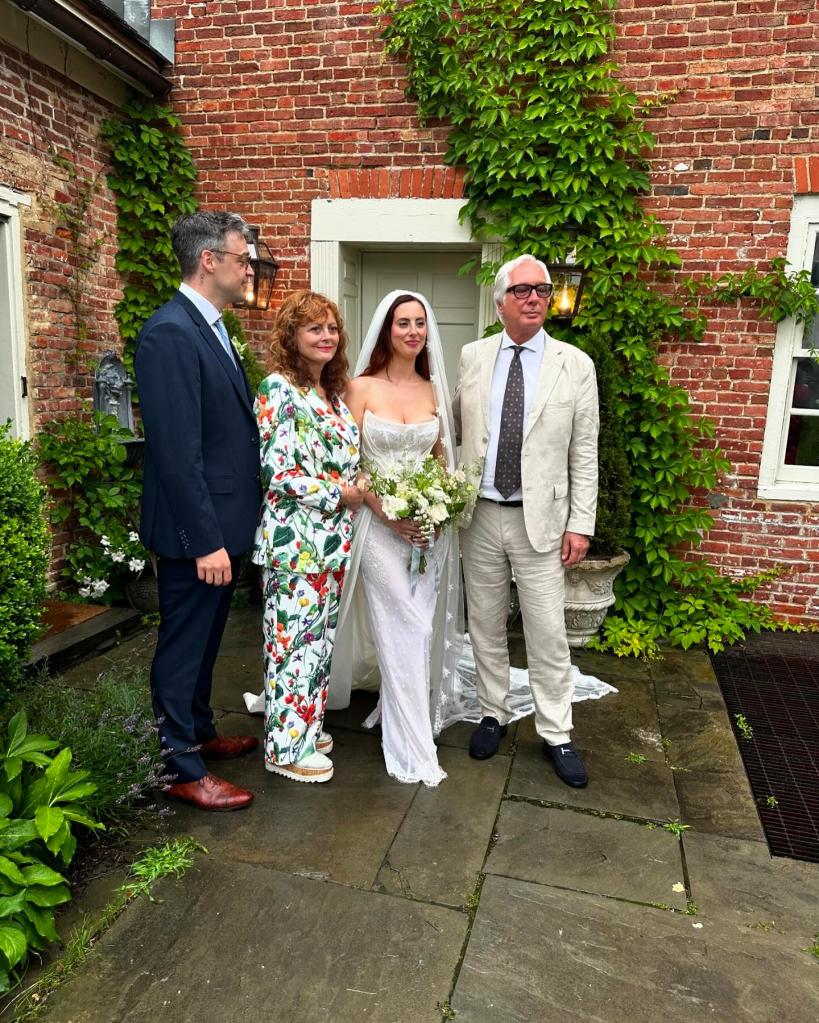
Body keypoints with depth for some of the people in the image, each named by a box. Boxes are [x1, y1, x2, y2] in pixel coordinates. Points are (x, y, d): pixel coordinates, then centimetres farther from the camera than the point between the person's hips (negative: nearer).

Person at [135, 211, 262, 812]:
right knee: (184, 646, 6)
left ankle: (200, 732, 41)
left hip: (224, 523, 9)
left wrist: (226, 530, 15)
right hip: (195, 532, -9)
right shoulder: (170, 333, -19)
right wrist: (205, 541, -22)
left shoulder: (212, 329, 11)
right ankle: (182, 768, 23)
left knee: (205, 641, 22)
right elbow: (178, 451, -24)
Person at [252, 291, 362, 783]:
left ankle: (308, 726, 32)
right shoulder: (278, 389, -11)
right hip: (295, 538, -8)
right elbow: (278, 471, -18)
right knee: (295, 641, 1)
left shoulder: (333, 393, 13)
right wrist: (341, 495, -13)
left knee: (322, 636, 16)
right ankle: (287, 745, 17)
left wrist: (361, 493, 5)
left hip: (333, 539, 8)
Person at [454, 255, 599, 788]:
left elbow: (584, 453, -2)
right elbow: (455, 429, 10)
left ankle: (556, 734, 21)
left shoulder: (575, 364, -2)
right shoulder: (473, 357, 4)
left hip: (542, 518, -2)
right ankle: (494, 714, 32)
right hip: (480, 514, 2)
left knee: (549, 633, 4)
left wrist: (581, 523, -6)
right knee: (486, 626, 14)